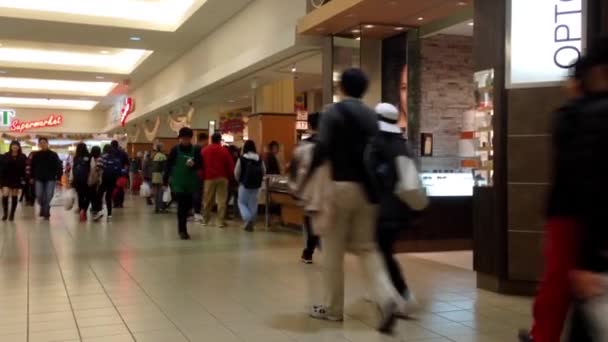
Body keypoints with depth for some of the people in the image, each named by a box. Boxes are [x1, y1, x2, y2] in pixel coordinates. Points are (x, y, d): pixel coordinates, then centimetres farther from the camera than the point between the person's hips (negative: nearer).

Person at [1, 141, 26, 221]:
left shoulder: (22, 157, 1)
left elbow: (23, 169, 1)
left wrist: (23, 179, -6)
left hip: (17, 179, 0)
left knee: (14, 197, 5)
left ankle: (12, 214, 15)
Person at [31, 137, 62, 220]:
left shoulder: (53, 155, 0)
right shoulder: (36, 155, 7)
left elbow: (59, 166, -2)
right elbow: (33, 167, 13)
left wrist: (58, 177, -10)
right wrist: (32, 177, 8)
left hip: (50, 179, -2)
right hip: (39, 179, 2)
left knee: (48, 196, -5)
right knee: (39, 196, -3)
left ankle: (46, 213, 4)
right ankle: (43, 209, 23)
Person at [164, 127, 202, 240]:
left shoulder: (195, 150, 1)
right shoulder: (175, 150, -3)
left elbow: (200, 164, 4)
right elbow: (168, 166, -2)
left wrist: (194, 164, -19)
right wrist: (165, 181, -3)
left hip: (191, 183, 3)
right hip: (178, 182, -3)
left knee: (188, 205, 10)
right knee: (182, 205, -7)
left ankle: (181, 227, 31)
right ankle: (182, 230, -2)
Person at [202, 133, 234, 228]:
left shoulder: (205, 151, 5)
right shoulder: (224, 150, 0)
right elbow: (230, 165, -2)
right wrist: (230, 176, 10)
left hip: (209, 178, 2)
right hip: (222, 178, -2)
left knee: (208, 200, 12)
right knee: (222, 200, -1)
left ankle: (205, 219, 23)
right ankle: (221, 221, -3)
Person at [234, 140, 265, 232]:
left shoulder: (241, 159, -11)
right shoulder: (259, 159, -2)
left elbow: (236, 173, -8)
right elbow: (263, 172, 2)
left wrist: (239, 180, 11)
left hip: (244, 185, -3)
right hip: (256, 185, 3)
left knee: (242, 202, 10)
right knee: (253, 204, 12)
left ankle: (248, 219, -12)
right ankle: (251, 223, 14)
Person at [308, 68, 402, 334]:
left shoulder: (334, 112, -5)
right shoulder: (372, 117, 13)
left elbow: (322, 149, -15)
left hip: (339, 185, -5)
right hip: (366, 189, 5)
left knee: (333, 250, 6)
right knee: (366, 247, 11)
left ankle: (333, 308, 14)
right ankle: (387, 298, -8)